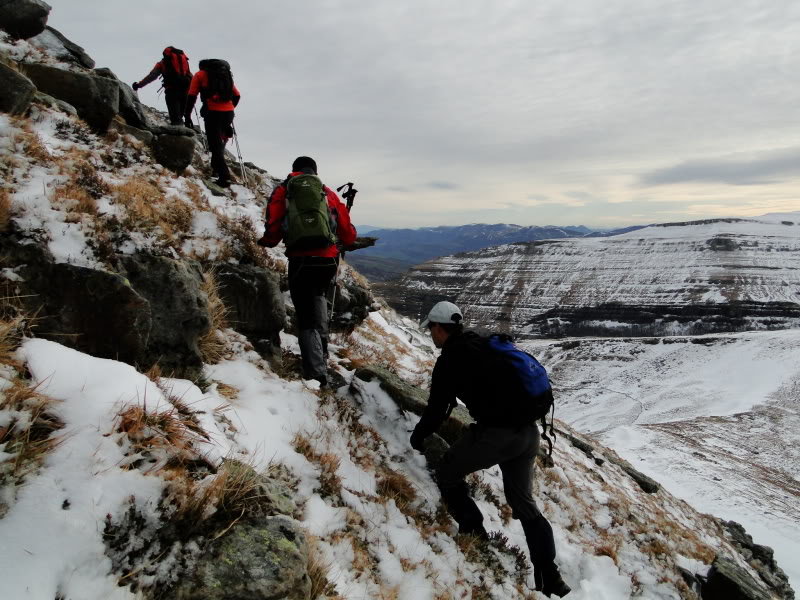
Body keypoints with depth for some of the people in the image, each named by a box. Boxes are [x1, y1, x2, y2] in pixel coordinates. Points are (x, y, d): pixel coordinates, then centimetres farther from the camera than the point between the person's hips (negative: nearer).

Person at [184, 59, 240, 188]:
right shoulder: (226, 73, 22)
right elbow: (237, 96, 18)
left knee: (215, 145, -3)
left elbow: (192, 97, 4)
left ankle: (224, 177, -12)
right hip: (228, 113, 4)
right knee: (220, 142, 22)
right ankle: (216, 168, 27)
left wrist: (187, 115, 8)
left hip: (212, 113, -4)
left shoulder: (200, 74, 11)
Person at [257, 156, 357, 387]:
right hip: (329, 260, 3)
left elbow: (273, 230, 1)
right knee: (319, 295, 33)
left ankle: (317, 374, -7)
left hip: (300, 261, -2)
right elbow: (348, 235, 16)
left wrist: (264, 242, 22)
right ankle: (322, 349, 26)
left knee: (307, 320, 3)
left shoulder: (282, 191, 11)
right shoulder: (329, 193, 16)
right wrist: (345, 241, 38)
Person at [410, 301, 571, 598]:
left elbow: (437, 409, -2)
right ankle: (550, 576, 25)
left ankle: (474, 536, 19)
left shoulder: (449, 359, -5)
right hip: (528, 432, 8)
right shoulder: (487, 345, 17)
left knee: (447, 474, 17)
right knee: (523, 501, 23)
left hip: (496, 433, -8)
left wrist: (418, 436, 15)